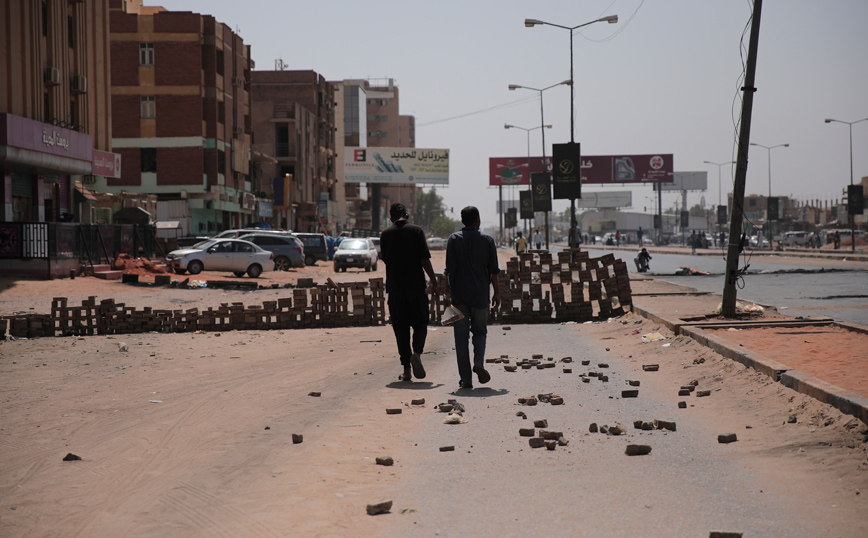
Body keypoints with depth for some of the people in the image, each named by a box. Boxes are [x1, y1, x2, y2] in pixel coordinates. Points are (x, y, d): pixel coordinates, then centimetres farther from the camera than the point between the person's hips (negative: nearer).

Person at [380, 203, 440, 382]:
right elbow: (425, 259, -7)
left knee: (401, 328, 6)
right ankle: (416, 352, -16)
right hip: (416, 285, -2)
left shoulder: (385, 234, 3)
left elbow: (385, 259, 13)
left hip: (395, 288, 2)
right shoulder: (416, 231, -2)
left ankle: (407, 370, 3)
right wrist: (434, 282, -1)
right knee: (420, 324, 10)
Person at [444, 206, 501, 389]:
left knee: (461, 336, 3)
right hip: (480, 295, 1)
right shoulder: (487, 240, 2)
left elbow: (450, 269, -5)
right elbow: (493, 270, 2)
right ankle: (479, 362, -9)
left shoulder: (454, 239, -1)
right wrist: (496, 292, 10)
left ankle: (466, 378, 0)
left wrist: (448, 293, -2)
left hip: (459, 294, -1)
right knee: (480, 331, 17)